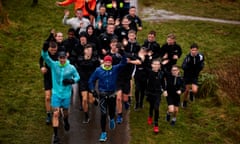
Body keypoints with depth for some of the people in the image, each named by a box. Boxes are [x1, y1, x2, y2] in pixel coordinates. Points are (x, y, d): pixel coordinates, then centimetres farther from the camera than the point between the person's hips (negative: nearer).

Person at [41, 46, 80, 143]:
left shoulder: (71, 68, -8)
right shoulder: (53, 65, -9)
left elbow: (77, 77, 3)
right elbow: (45, 57, -20)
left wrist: (71, 81, -18)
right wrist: (45, 49, -40)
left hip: (67, 94, 1)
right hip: (56, 93, -1)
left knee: (65, 111, 20)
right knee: (56, 114, -6)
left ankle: (66, 122, 56)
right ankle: (55, 135, -1)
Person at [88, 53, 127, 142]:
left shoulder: (115, 69, -5)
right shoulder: (98, 70, -5)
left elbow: (123, 63, -15)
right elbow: (91, 80, 4)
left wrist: (122, 54, -30)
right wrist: (92, 90, -5)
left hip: (112, 94, 1)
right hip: (103, 94, -1)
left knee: (112, 111, 17)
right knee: (103, 114, -4)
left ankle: (111, 119, 55)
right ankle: (103, 133, 5)